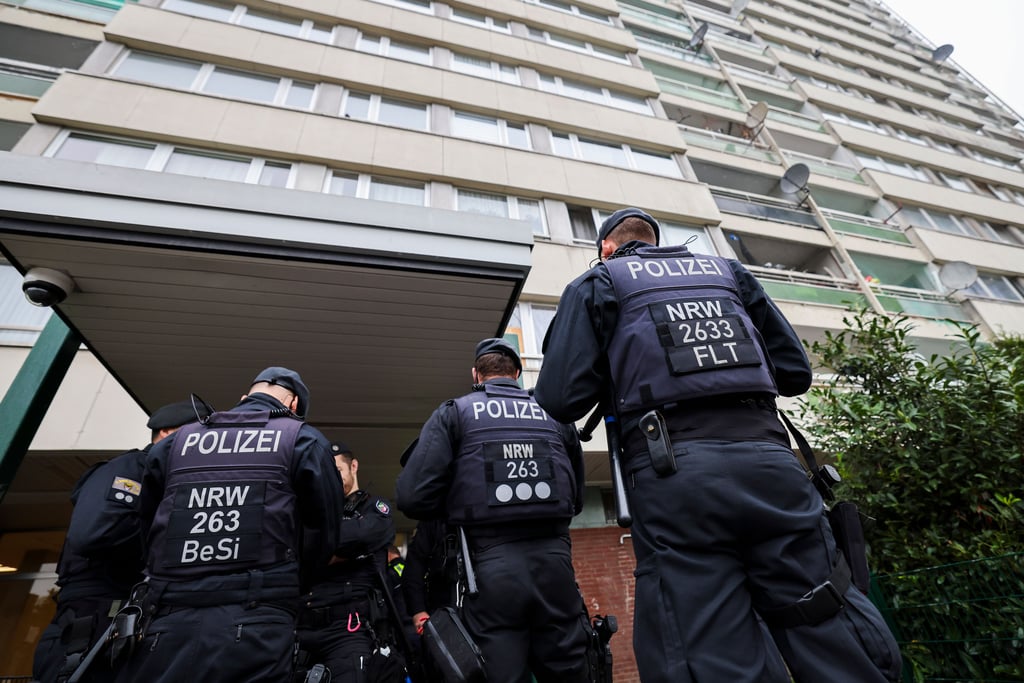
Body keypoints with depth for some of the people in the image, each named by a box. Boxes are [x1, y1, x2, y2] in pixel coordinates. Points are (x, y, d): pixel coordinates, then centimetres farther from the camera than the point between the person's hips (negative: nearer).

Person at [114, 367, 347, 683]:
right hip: (254, 625, -3)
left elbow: (147, 531, 17)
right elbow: (329, 533, 1)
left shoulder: (175, 442, 13)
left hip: (167, 623, 4)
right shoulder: (303, 440, 1)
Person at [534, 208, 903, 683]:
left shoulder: (599, 281, 13)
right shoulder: (727, 269, 25)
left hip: (674, 470, -4)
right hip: (769, 456, 5)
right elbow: (795, 371, 22)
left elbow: (561, 399, 1)